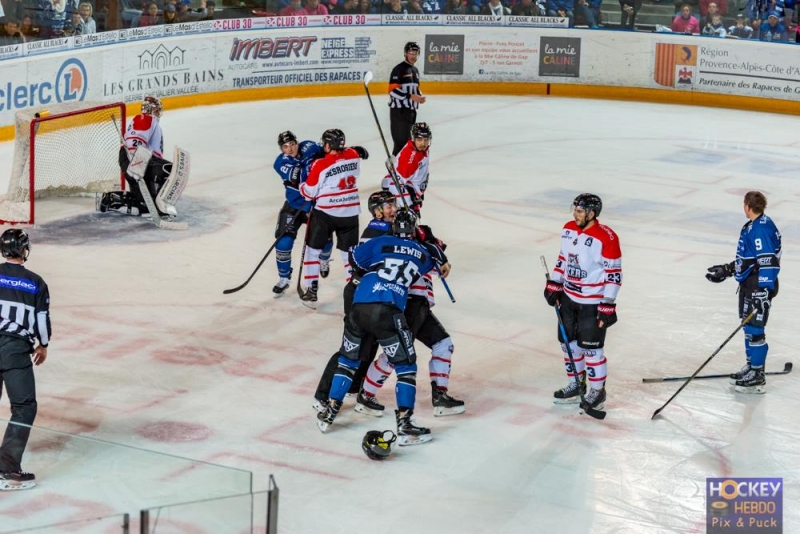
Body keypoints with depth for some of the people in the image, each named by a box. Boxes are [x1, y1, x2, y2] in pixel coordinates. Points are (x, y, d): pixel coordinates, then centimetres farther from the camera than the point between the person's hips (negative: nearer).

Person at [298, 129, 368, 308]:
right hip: (350, 213, 4)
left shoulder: (320, 165, -17)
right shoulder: (353, 156, -4)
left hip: (325, 213, -4)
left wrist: (302, 186, 12)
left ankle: (311, 291, 9)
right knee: (349, 252, 15)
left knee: (313, 249, 12)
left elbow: (309, 193, -8)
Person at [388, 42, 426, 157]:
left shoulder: (415, 70, 17)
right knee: (401, 139, -14)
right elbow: (393, 90, -19)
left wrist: (419, 96, 6)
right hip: (399, 110, -9)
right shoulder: (399, 69, -11)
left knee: (408, 138, 11)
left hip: (411, 110, 9)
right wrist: (411, 96, -23)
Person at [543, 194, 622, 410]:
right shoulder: (568, 230, 2)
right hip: (569, 297, 7)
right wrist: (553, 286, 13)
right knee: (568, 341, 16)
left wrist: (608, 306, -19)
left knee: (591, 347, -1)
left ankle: (597, 391, 15)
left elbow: (614, 274, -18)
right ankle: (576, 384, 33)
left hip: (593, 302, -7)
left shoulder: (606, 238, -21)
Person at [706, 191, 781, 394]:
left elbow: (768, 261, -28)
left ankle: (757, 378, 3)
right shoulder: (752, 227, 10)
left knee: (755, 330, -4)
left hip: (760, 287, -10)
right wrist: (727, 270, 27)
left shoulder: (762, 229, -21)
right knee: (748, 327, 19)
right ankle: (751, 367, 33)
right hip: (749, 284, 10)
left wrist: (764, 291, -31)